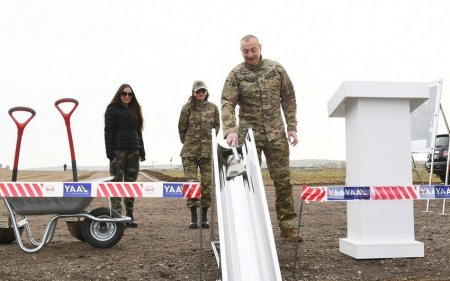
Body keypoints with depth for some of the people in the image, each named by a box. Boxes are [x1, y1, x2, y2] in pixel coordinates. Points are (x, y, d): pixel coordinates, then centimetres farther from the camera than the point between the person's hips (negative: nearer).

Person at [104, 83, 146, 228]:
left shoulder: (134, 110, 19)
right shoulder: (113, 109, 0)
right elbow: (108, 132, -7)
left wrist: (142, 151, 12)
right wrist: (110, 154, -15)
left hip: (133, 151, 6)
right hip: (118, 151, -6)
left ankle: (130, 216, 11)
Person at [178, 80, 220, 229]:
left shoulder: (213, 108, 7)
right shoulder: (187, 107, 1)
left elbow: (217, 127, 14)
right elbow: (181, 127, 8)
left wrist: (211, 143, 13)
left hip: (208, 151, 2)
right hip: (189, 152, -1)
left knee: (207, 184, 1)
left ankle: (204, 217, 11)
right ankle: (193, 217, 3)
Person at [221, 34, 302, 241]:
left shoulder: (276, 69, 5)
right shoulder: (236, 75, -3)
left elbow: (288, 99, 10)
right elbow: (227, 104, -13)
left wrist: (291, 127, 4)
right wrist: (230, 130, -29)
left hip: (276, 134, 2)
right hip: (249, 134, -2)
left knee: (283, 180, 3)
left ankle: (288, 227, 12)